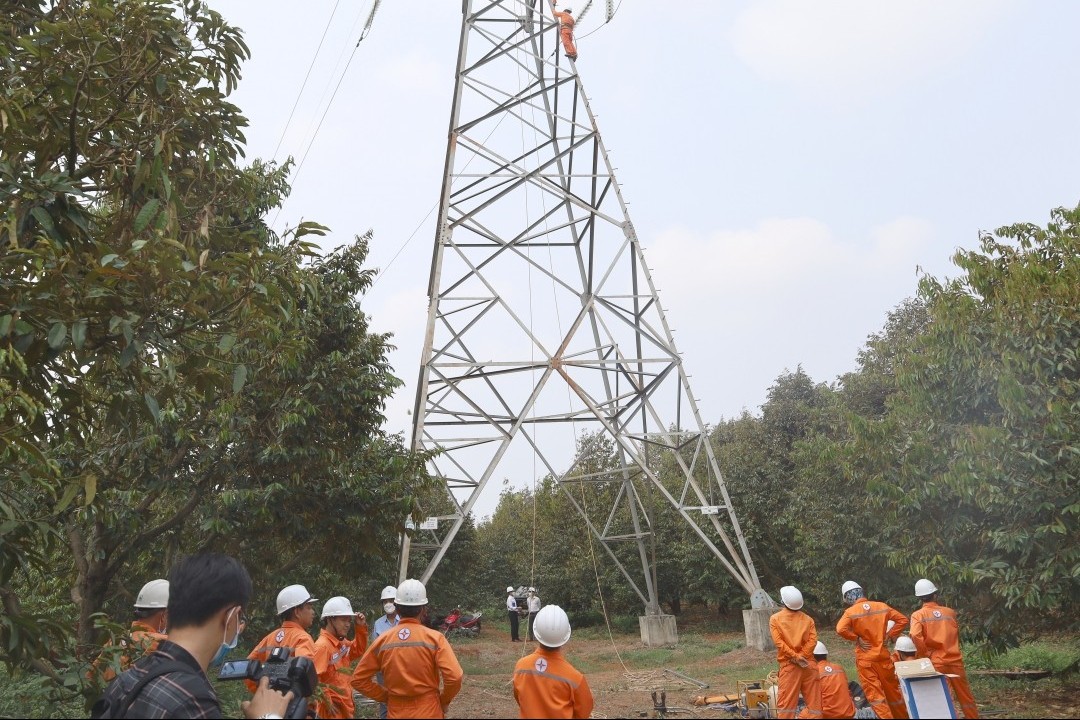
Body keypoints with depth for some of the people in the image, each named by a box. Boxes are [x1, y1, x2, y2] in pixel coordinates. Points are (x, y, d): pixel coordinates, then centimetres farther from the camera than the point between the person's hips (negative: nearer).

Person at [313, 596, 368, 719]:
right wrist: (327, 701, -21)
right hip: (333, 709, -8)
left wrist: (361, 628, 9)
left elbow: (358, 651, 23)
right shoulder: (322, 645, -21)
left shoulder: (343, 643, 6)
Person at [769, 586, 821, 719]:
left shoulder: (775, 618, -1)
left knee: (786, 701, 0)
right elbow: (813, 640, -5)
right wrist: (801, 656, -8)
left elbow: (779, 642, -10)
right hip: (808, 663, 2)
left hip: (789, 665, -2)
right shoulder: (808, 619, 6)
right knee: (814, 699, 9)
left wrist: (795, 657, -10)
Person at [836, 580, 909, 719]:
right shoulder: (882, 606, 2)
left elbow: (841, 629, -27)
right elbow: (903, 620, 3)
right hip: (882, 655, 4)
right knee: (892, 690, 19)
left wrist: (857, 638, -12)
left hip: (865, 658, -4)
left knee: (874, 694, 1)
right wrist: (889, 635, 5)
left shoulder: (851, 612, -11)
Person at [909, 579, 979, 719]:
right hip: (955, 659, 3)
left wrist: (926, 654, -8)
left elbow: (915, 635, -21)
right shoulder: (950, 612, 5)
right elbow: (957, 634, 18)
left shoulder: (918, 615, -5)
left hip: (936, 662, -3)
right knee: (966, 696, 15)